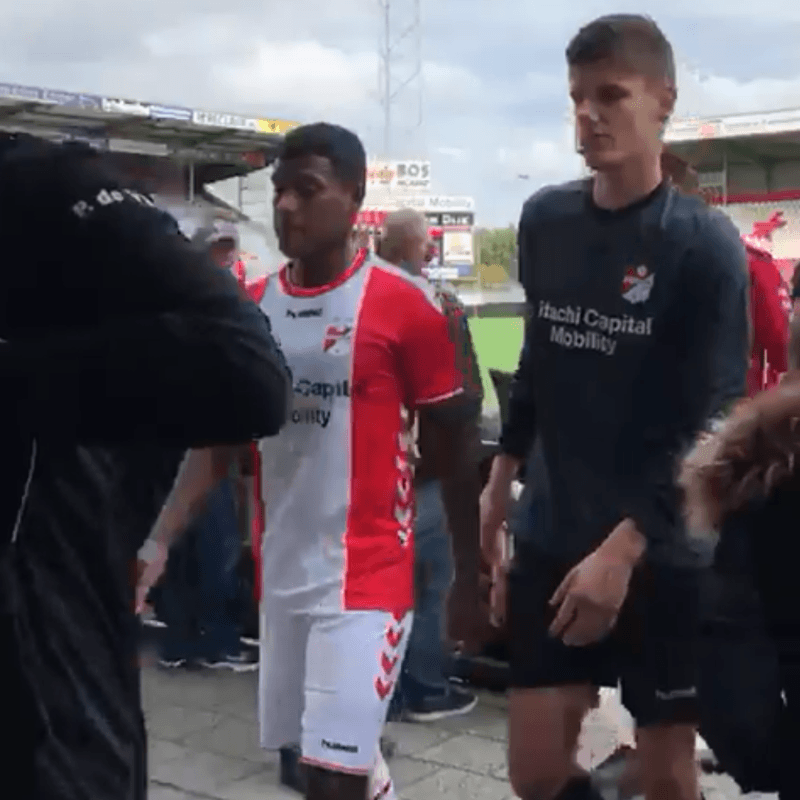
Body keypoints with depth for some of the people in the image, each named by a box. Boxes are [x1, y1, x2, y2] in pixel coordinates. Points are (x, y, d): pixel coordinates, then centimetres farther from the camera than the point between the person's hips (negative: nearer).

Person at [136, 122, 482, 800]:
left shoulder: (405, 304, -11)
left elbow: (453, 445, -4)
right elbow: (219, 441, 8)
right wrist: (159, 541, -5)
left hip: (367, 575, -6)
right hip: (282, 575, 6)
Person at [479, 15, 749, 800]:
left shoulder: (705, 242, -11)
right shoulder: (543, 219, 3)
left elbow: (711, 421, -14)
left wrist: (624, 546, -21)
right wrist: (501, 477, 14)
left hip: (662, 554, -3)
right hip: (550, 538, 4)